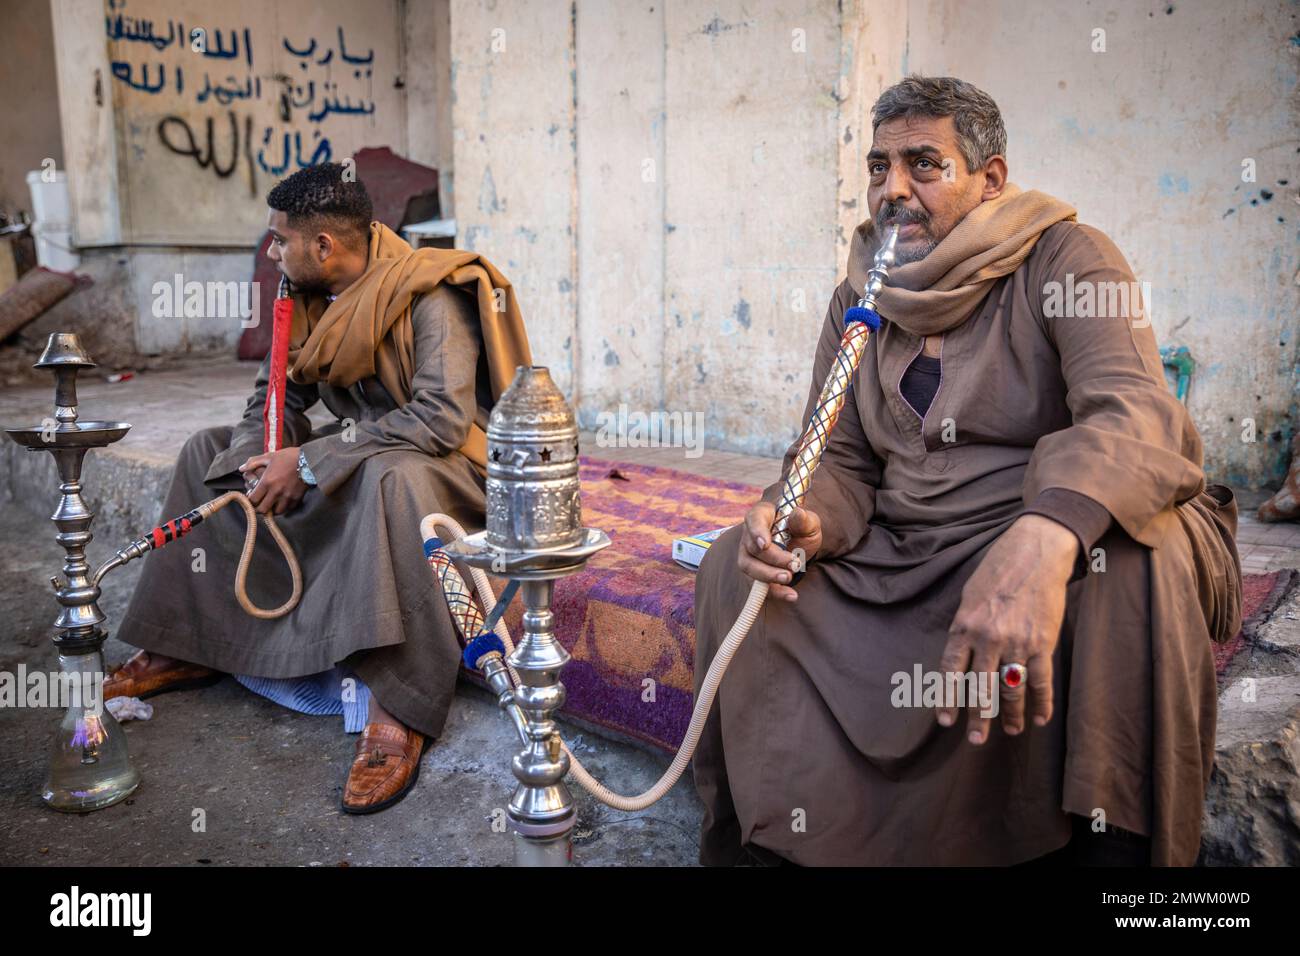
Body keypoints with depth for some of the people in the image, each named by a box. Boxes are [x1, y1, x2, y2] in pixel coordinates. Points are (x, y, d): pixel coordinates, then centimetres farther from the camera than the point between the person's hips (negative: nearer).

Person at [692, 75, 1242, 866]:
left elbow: (1135, 410, -27)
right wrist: (808, 522, -20)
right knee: (735, 565, -9)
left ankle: (1113, 838, -18)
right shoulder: (858, 302, 8)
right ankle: (757, 837, 4)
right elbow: (841, 463, 7)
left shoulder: (1066, 258, -9)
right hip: (906, 560, 5)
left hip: (1057, 540, -4)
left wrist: (1043, 539, -48)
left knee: (1127, 556, -36)